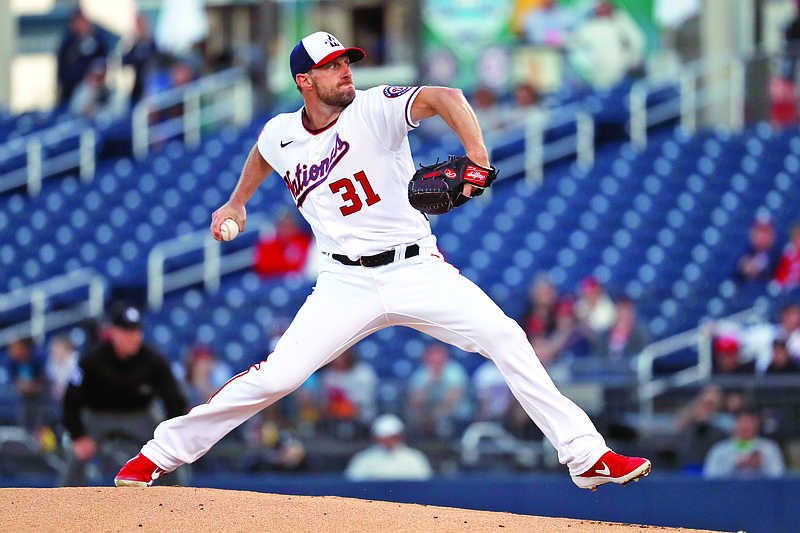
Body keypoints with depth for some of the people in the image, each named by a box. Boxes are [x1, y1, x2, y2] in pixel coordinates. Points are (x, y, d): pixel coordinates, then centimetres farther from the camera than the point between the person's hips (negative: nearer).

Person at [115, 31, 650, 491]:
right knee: (277, 376, -12)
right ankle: (160, 453, 3)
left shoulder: (374, 110, -10)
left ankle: (586, 455, -14)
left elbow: (445, 98, -28)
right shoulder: (281, 134, 3)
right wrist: (237, 202, 35)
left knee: (506, 338, -19)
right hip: (347, 283, 1)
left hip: (418, 270, -1)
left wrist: (477, 154, -44)